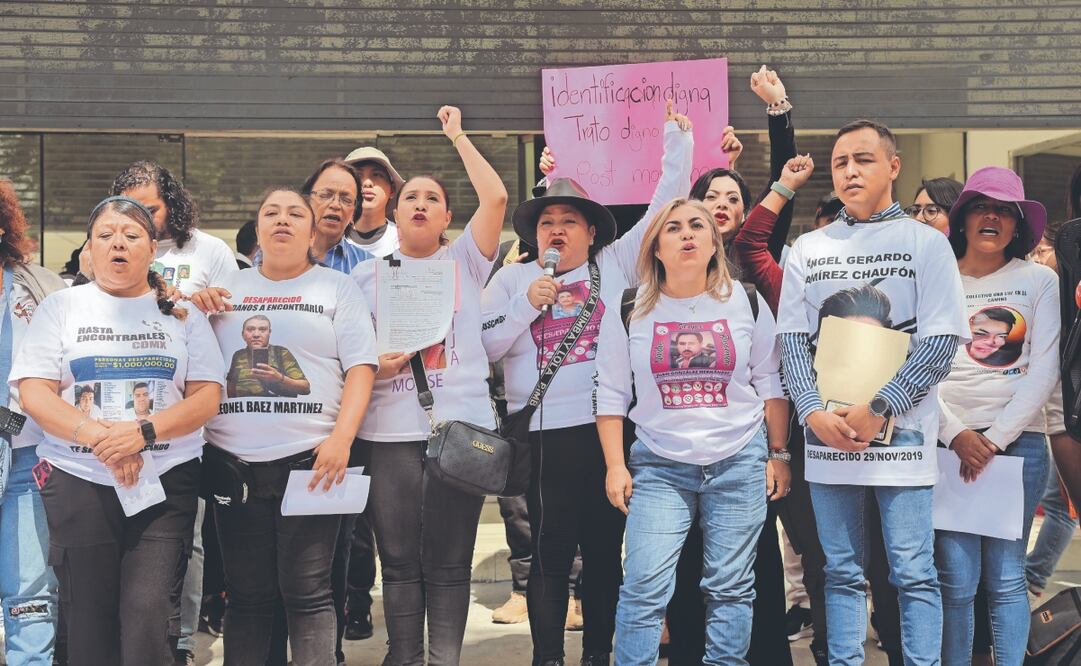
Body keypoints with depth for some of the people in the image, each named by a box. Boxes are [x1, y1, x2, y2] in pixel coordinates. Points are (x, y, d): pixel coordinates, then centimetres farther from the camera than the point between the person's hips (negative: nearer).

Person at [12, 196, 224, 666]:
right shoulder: (62, 307, 9)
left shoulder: (182, 312, 9)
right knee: (90, 620, 4)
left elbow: (207, 396, 2)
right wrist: (97, 437, -16)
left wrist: (143, 433, -15)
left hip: (166, 481, 0)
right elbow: (34, 392, 0)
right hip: (78, 481, 1)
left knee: (148, 616, -12)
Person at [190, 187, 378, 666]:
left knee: (307, 591, -2)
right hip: (232, 460, 3)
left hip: (310, 459, -3)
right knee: (246, 593, 8)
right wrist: (191, 311, 1)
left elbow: (361, 368, -2)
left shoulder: (337, 288, 7)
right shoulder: (226, 290, 16)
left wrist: (341, 438, -15)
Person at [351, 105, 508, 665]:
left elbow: (495, 198, -4)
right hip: (390, 432, 1)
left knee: (449, 562, 4)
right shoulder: (369, 273, 13)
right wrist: (373, 366, -11)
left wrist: (458, 137, 4)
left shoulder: (464, 260, 9)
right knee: (399, 561, 6)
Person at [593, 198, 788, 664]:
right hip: (658, 466, 0)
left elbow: (771, 383, 8)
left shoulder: (746, 304, 3)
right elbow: (612, 392, 3)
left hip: (739, 463, 1)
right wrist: (615, 465, -1)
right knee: (644, 587, -7)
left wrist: (779, 455, 6)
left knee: (730, 587, 5)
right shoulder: (629, 310, 1)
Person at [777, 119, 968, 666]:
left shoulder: (926, 242, 2)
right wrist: (813, 412, -9)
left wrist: (879, 410, -14)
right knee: (841, 572, 9)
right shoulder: (808, 249, 11)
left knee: (913, 572, 0)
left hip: (900, 431, -2)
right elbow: (791, 339, 7)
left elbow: (941, 340, -5)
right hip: (826, 433, 3)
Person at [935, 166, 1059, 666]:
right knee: (957, 580, -3)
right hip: (948, 442, 0)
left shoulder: (1040, 280, 8)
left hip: (1019, 441, 0)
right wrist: (956, 433, -10)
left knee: (1006, 577, 1)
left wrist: (996, 437, -8)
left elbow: (1043, 369, 1)